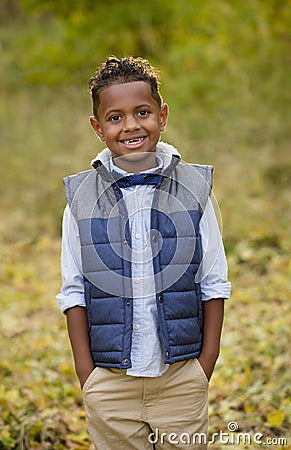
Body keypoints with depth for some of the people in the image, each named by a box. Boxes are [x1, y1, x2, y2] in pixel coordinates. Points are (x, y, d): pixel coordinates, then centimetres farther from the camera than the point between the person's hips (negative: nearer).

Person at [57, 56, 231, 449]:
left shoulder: (193, 189, 0)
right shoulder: (82, 198, -1)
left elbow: (214, 283, 3)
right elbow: (74, 292, 2)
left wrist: (206, 365, -1)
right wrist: (87, 375, -2)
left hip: (182, 377, 0)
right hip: (110, 383, 0)